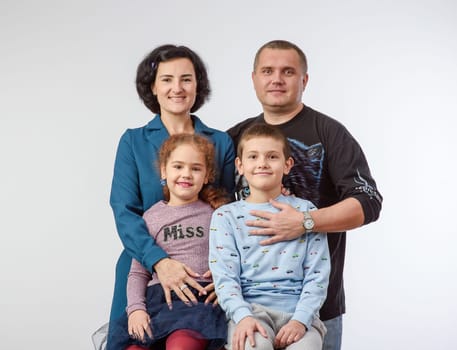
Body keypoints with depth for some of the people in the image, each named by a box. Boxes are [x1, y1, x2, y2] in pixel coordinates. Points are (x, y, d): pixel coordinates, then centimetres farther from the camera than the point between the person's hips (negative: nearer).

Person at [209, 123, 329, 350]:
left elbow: (317, 276, 5)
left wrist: (300, 320, -11)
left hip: (299, 312, 1)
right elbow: (225, 277, 0)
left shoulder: (305, 212, 11)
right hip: (250, 309, -1)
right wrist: (243, 317, -19)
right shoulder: (226, 216, 10)